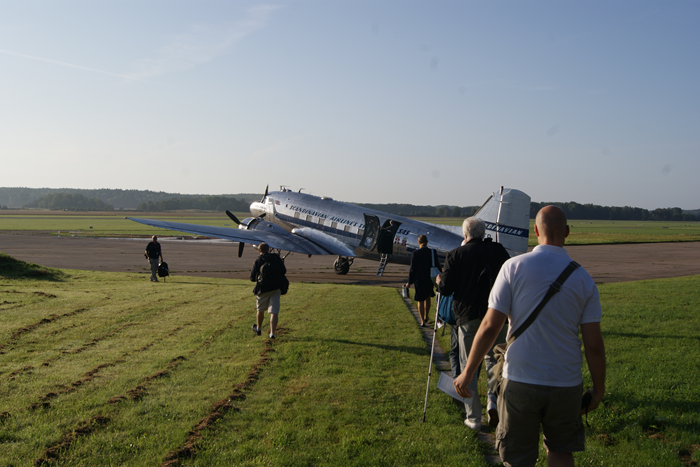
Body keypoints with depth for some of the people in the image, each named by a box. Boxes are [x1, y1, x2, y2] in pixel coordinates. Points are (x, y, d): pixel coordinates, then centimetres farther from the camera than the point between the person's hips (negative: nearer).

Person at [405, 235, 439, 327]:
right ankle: (426, 317, 35)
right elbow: (437, 266, 1)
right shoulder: (433, 252, -6)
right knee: (428, 298, 22)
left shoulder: (415, 254, -12)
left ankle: (422, 321, 3)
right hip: (430, 280, 3)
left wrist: (409, 282, 1)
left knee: (420, 301, 5)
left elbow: (412, 269, -9)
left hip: (419, 281, -3)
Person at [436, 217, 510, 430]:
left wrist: (439, 280, 18)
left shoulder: (455, 254, -1)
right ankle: (494, 400, -7)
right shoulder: (498, 250, 3)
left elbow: (445, 288, -3)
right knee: (494, 358, 16)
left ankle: (473, 417, 11)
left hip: (467, 315, -1)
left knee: (469, 366, 8)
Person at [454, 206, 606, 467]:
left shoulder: (514, 267, -8)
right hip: (566, 384, 2)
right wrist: (599, 389, 12)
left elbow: (490, 327, -10)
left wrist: (467, 373, 0)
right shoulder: (582, 278, -2)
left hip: (520, 381, -2)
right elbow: (593, 344, -2)